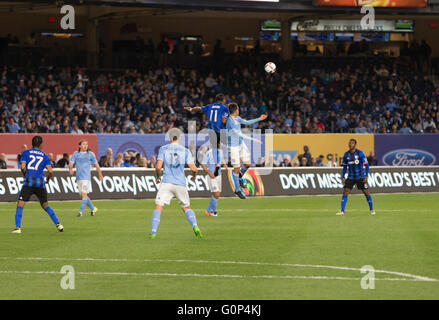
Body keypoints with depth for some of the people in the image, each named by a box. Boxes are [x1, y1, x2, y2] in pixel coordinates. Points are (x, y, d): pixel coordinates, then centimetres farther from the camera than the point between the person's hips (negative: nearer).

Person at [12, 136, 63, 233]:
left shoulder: (26, 153, 7)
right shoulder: (45, 156, 12)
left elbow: (23, 167, -5)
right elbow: (50, 171, 2)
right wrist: (48, 179, 21)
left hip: (29, 182, -3)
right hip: (40, 183, 3)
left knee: (20, 204, 0)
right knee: (45, 205, 18)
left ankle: (18, 227, -14)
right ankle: (58, 224, 12)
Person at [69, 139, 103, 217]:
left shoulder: (90, 154, 5)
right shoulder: (76, 154, 9)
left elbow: (96, 164, 14)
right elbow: (71, 163, 0)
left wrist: (100, 175, 20)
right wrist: (70, 168, -23)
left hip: (86, 177, -3)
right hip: (78, 178, 3)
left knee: (84, 194, -15)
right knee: (82, 196, 8)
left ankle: (81, 211, -16)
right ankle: (93, 209, 26)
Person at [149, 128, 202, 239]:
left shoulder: (163, 149, 3)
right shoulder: (185, 151, 5)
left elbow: (158, 167, -6)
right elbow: (193, 168, -3)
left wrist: (158, 177, 13)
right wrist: (194, 174, 19)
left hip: (166, 183, -2)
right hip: (181, 184, 2)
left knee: (158, 207, -2)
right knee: (187, 208, 16)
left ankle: (153, 232, -16)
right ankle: (195, 227, -7)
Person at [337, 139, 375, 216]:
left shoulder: (360, 153, -8)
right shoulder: (346, 154, 3)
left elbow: (366, 165, -6)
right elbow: (345, 166, 14)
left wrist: (366, 176, -13)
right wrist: (343, 177, 8)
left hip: (360, 177, -3)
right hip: (350, 177, 3)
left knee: (366, 192, 0)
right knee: (345, 192, -9)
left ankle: (371, 209, 18)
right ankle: (342, 211, -8)